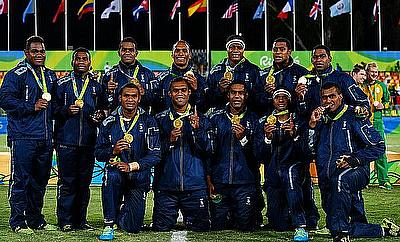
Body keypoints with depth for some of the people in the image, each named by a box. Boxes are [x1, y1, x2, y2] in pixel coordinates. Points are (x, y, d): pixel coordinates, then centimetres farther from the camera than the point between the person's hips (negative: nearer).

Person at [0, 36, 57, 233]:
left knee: (40, 180, 11)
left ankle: (35, 219, 21)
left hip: (45, 138, 7)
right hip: (22, 137, -7)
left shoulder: (50, 76, 18)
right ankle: (18, 222, 1)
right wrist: (32, 107, -16)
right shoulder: (16, 74, -4)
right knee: (21, 179, -5)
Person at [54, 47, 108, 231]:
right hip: (66, 140, -3)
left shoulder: (97, 86, 14)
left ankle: (80, 220, 15)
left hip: (89, 140, 3)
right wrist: (66, 111, -13)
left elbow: (104, 109, 20)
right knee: (67, 181, -4)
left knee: (84, 181, 7)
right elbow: (53, 109, 5)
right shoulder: (63, 84, 6)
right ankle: (65, 221, 2)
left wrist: (100, 116, -1)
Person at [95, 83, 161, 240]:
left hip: (139, 176, 0)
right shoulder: (109, 123, 1)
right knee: (111, 176, -38)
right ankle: (109, 226, -23)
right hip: (116, 169, 0)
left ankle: (123, 208, 34)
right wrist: (113, 151, -20)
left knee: (133, 227, -4)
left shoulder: (148, 122, -4)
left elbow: (155, 155, -10)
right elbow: (98, 154, 2)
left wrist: (131, 166, -22)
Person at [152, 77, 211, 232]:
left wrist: (197, 129, -16)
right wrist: (170, 140, -13)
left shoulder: (201, 119, 9)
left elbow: (207, 151, -1)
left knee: (200, 231, 2)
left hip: (195, 187, 0)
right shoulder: (160, 119, 8)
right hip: (166, 186, 0)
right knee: (161, 231, 0)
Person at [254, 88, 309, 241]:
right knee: (278, 225, -1)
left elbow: (306, 152, -7)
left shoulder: (299, 122, 2)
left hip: (293, 166, -3)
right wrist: (267, 138, -17)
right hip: (272, 171, 3)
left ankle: (300, 227, -43)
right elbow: (259, 155, 0)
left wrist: (294, 135, -22)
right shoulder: (264, 123, 8)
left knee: (290, 175, -42)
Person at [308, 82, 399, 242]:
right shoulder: (321, 119, 16)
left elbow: (378, 146, -5)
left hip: (356, 172, -6)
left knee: (340, 179, -43)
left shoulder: (353, 116, -1)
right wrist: (312, 125, -3)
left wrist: (354, 159, -17)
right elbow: (310, 149, 9)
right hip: (327, 179, 6)